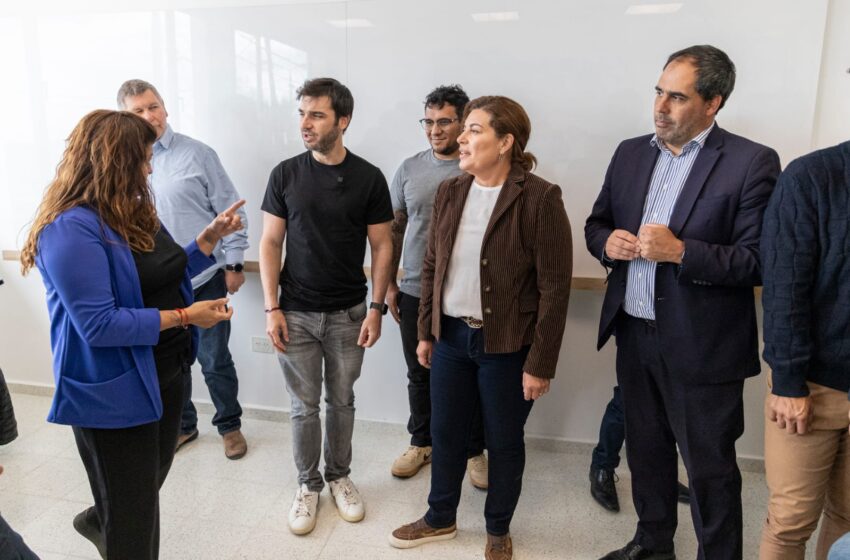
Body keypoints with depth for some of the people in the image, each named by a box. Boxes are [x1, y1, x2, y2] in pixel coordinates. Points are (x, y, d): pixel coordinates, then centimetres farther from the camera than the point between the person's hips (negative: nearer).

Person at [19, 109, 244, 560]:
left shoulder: (133, 212, 5)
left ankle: (98, 522, 58)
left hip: (165, 374, 9)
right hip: (113, 393, -9)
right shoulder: (72, 229, -23)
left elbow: (164, 277, 14)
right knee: (133, 511, 10)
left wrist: (210, 238, 4)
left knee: (150, 481, 29)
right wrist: (184, 316, -24)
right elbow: (98, 325, -28)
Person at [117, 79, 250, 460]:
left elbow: (229, 211, -4)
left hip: (204, 278, -3)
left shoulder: (196, 154, -6)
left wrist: (233, 263, -5)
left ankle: (229, 425, 28)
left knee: (215, 359, 7)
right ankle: (182, 424, 37)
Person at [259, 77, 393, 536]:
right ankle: (307, 484, 29)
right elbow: (270, 243, 0)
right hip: (296, 313, 0)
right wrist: (272, 308, -6)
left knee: (341, 401, 13)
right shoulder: (285, 174, -2)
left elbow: (381, 246, -1)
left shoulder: (368, 178, -5)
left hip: (348, 313, 0)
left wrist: (376, 308, -6)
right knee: (304, 405, 10)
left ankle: (339, 476, 34)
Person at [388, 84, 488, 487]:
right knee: (419, 375, 17)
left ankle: (474, 451, 31)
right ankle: (421, 443, 37)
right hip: (415, 293, 3)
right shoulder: (410, 168, 4)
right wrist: (389, 283, 8)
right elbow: (395, 228, 10)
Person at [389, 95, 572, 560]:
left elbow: (554, 287, -14)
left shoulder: (540, 199, -14)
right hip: (451, 336, 5)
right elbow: (431, 267, 9)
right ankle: (440, 519, 41)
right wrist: (426, 332, 9)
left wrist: (540, 364, -14)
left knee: (504, 443, 13)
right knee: (445, 434, 17)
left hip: (507, 345, -5)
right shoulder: (449, 193, 3)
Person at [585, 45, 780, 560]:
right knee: (646, 450, 21)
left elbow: (759, 263, -14)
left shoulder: (752, 163, -11)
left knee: (709, 467, 9)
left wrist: (681, 251, -25)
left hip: (701, 346, -5)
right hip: (634, 333, 6)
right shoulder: (631, 153, 7)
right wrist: (607, 241, -8)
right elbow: (596, 222, 14)